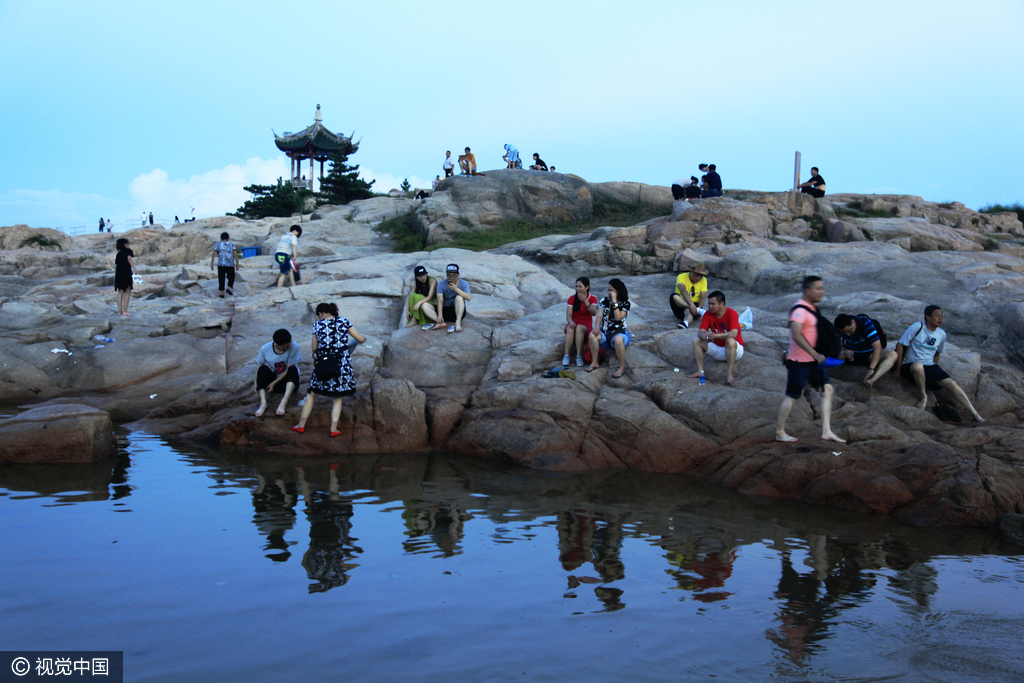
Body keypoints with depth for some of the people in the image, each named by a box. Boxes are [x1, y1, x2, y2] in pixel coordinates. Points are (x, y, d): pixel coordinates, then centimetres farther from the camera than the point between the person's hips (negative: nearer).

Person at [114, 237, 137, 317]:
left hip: (118, 273, 6)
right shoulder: (128, 251, 4)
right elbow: (129, 259, -13)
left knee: (120, 292, 7)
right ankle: (125, 311, -10)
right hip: (126, 272, -6)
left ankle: (119, 311, 6)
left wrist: (115, 277, 23)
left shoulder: (118, 254, 19)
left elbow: (115, 265, 18)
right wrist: (134, 269, -22)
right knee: (127, 292, -4)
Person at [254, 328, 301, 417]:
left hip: (288, 383, -1)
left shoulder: (294, 347, -17)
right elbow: (259, 366, -5)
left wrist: (274, 383, -20)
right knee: (263, 369, -27)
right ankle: (263, 403, -38)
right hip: (272, 380, 1)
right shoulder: (265, 349, -10)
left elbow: (288, 370, -15)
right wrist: (256, 382, -23)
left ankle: (284, 402, -45)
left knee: (293, 370, -32)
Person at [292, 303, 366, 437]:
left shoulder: (317, 324, 2)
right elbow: (360, 339, 4)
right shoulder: (344, 322, 2)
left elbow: (314, 348, 7)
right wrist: (364, 338, 27)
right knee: (337, 398, 13)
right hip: (343, 363, 0)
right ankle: (334, 429, 8)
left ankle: (301, 425, 22)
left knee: (312, 394, 16)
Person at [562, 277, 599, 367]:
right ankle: (566, 356, -43)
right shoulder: (572, 299, 5)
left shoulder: (593, 298, 4)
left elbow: (594, 313, -15)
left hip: (586, 326, -1)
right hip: (573, 324, 1)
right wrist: (570, 321, -30)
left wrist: (585, 301, -26)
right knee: (570, 328, -36)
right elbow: (568, 314, -6)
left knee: (579, 328, -37)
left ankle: (579, 357, -44)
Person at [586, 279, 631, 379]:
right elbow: (600, 315, 1)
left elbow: (618, 317, -14)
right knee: (592, 335, -31)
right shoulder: (604, 301, 12)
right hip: (605, 333, 3)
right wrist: (597, 328, -18)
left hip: (619, 332, -3)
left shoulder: (625, 304, 1)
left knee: (618, 339, -41)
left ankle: (622, 368, -28)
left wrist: (614, 301, -14)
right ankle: (594, 362, -18)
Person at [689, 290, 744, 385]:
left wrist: (716, 336, -48)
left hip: (735, 350, -5)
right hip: (717, 349, 5)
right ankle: (700, 371, -17)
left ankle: (729, 375, -35)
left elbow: (734, 334, -32)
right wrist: (704, 336, -36)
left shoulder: (731, 313, -18)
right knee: (696, 341, -12)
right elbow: (700, 332, -10)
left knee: (730, 341, -38)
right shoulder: (708, 314, -3)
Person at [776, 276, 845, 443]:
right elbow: (796, 335, -30)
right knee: (792, 396, 1)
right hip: (799, 362, -9)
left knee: (827, 389, 3)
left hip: (814, 360, 9)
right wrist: (815, 354, -31)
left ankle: (826, 432, 6)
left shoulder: (814, 308, 11)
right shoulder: (800, 310, -19)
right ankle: (780, 432, 14)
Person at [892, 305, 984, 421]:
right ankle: (923, 397, -18)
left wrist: (934, 372, 12)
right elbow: (900, 345, -10)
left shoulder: (941, 334, 6)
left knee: (951, 383, -13)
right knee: (918, 366, -41)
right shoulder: (917, 327, -11)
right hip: (910, 365, -5)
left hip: (929, 367, 5)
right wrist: (898, 369, -11)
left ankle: (974, 413, -5)